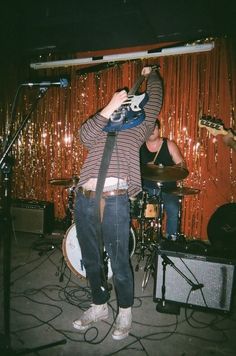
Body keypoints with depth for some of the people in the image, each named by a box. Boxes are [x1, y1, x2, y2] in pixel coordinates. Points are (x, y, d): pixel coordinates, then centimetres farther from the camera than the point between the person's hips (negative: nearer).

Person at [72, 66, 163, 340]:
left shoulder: (137, 130, 15)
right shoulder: (97, 133, 21)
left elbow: (154, 104, 16)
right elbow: (84, 134, 0)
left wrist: (151, 75, 31)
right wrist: (111, 105, -3)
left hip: (114, 199, -4)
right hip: (84, 199, 4)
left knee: (119, 262, 5)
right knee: (90, 259, 15)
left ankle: (125, 312, 30)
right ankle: (99, 306, 37)